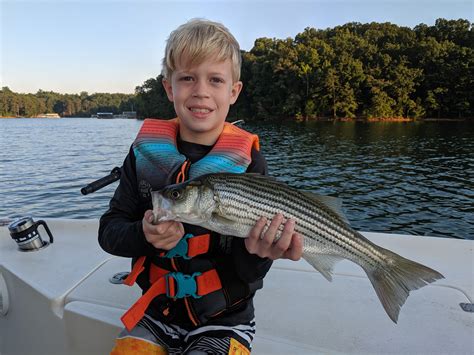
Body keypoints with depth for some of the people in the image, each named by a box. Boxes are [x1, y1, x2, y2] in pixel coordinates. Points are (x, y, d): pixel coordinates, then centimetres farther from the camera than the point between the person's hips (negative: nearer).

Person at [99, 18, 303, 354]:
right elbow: (109, 230, -3)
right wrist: (143, 235, -23)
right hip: (157, 310, 3)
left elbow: (246, 275, -11)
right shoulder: (146, 152, -6)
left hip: (223, 319, -2)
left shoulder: (249, 162, -14)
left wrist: (255, 253, -33)